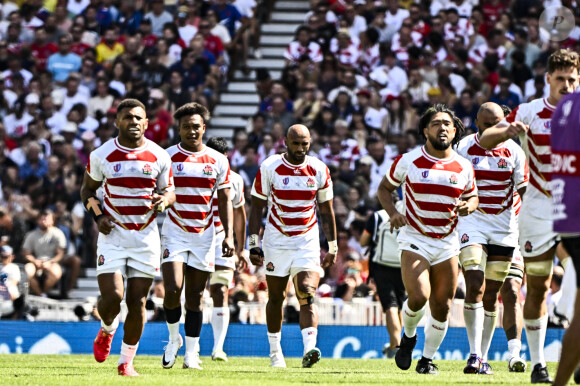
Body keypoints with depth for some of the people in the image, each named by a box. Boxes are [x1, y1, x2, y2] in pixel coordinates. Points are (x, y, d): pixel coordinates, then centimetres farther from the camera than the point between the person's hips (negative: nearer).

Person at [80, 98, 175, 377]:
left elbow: (169, 189, 12)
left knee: (137, 302, 1)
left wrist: (164, 200, -12)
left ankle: (126, 361, 14)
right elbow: (88, 189, 11)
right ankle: (107, 329, 22)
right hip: (113, 235, -1)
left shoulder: (159, 157, 0)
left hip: (146, 236, 1)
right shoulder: (102, 155, -2)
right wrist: (98, 216, -6)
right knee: (112, 296, -14)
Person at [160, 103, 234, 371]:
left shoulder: (218, 161, 5)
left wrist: (228, 236, 0)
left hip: (204, 235, 2)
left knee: (195, 296, 4)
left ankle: (191, 353, 12)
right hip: (174, 233, -2)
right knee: (173, 290, -15)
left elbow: (224, 201, 9)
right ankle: (173, 338, 10)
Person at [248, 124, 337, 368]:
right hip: (276, 242, 0)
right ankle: (275, 351, 22)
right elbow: (257, 208, -1)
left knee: (307, 296, -15)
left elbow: (326, 211, 9)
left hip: (307, 242, 0)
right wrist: (254, 244, -6)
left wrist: (333, 247, 9)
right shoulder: (270, 168, -6)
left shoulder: (319, 170, -1)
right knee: (276, 297, 8)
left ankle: (309, 349, -27)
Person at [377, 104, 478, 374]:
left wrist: (469, 206, -8)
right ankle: (409, 335, 11)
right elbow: (384, 187, 8)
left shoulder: (464, 167, 3)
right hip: (414, 239, -3)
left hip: (447, 243, 3)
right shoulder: (409, 161, -4)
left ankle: (427, 359, 19)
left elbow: (472, 196, 16)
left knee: (442, 306, 1)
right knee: (419, 296, -21)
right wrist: (393, 213, -10)